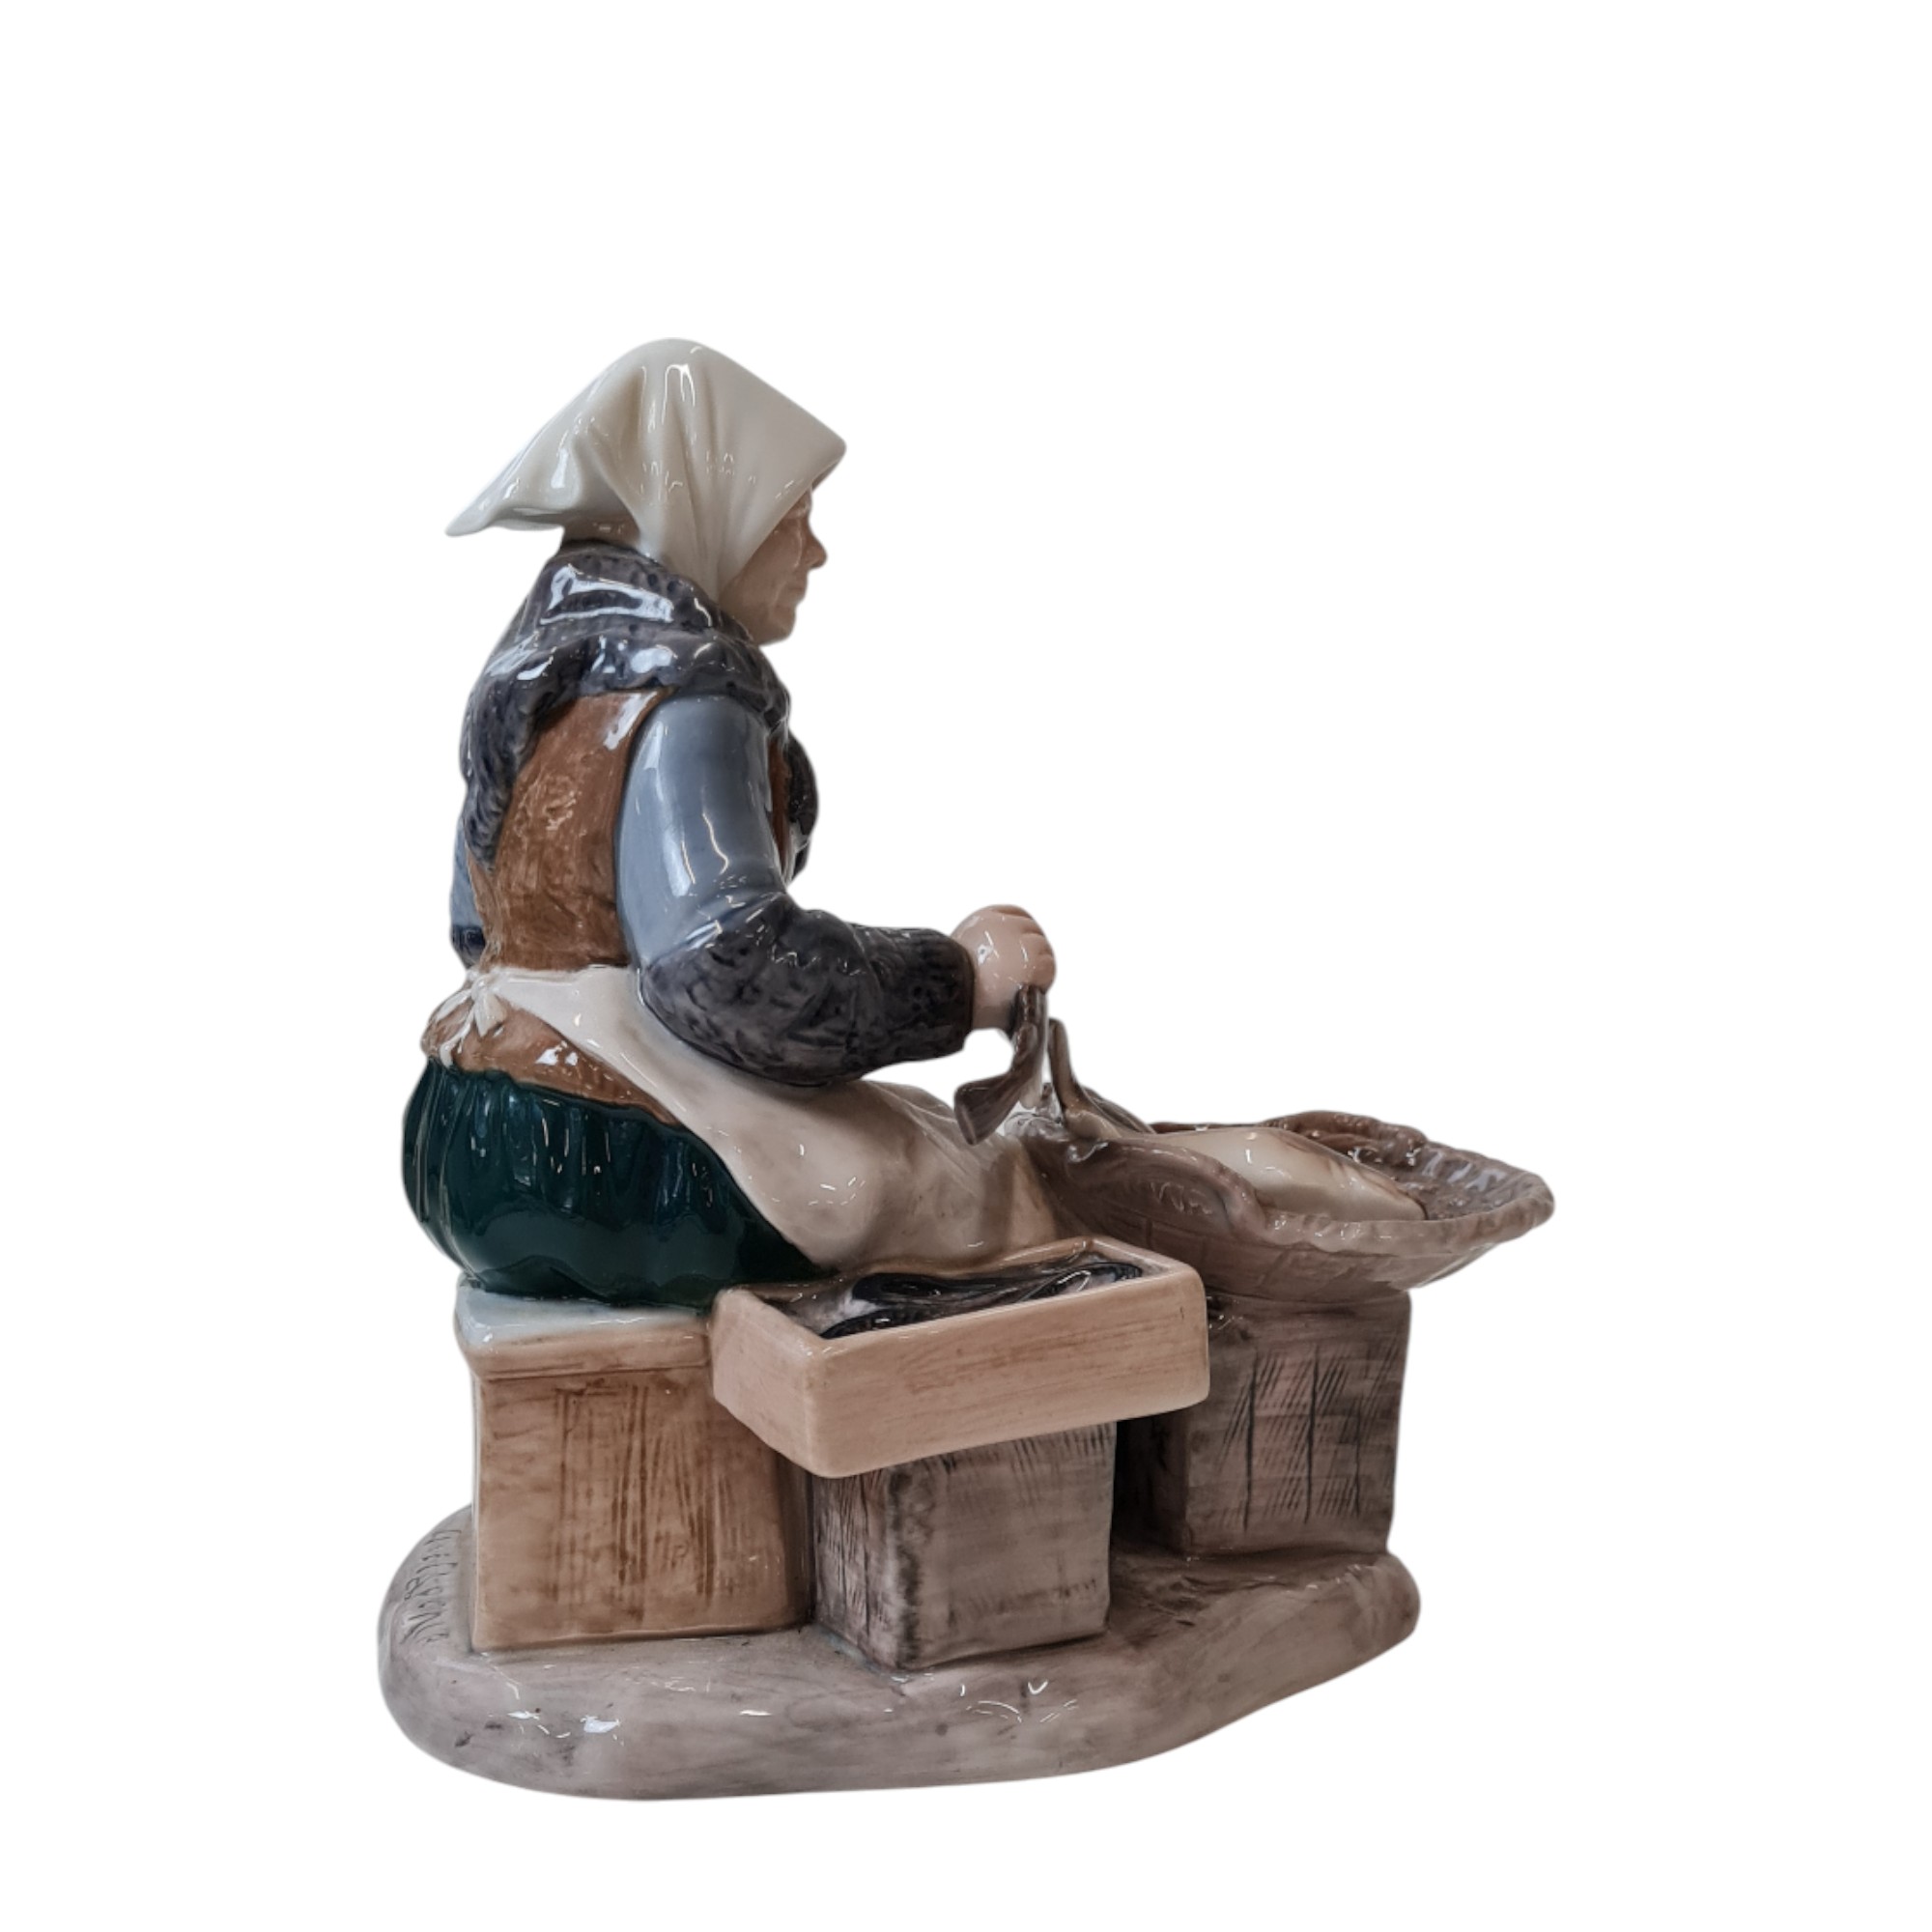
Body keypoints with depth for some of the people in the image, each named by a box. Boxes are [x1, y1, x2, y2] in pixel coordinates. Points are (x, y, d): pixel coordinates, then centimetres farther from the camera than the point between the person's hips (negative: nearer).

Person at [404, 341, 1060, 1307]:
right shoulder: (679, 696, -18)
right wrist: (957, 977, -17)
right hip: (596, 1176, -9)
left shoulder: (536, 668, 11)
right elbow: (727, 965, -29)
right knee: (966, 1196, 4)